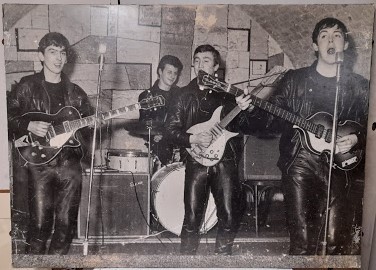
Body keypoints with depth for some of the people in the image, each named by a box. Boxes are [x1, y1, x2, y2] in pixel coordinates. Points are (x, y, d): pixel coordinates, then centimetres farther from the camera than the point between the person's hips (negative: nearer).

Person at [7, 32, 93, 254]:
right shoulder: (27, 87, 4)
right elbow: (8, 117, 3)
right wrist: (29, 125, -13)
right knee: (40, 224, -3)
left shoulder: (75, 92, 13)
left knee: (66, 224, 7)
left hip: (70, 163, 3)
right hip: (39, 163, -3)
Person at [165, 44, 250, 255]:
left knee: (230, 217, 0)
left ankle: (222, 256, 22)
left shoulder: (228, 94, 11)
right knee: (192, 219, -2)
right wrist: (193, 139, -12)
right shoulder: (185, 95, 9)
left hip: (226, 161, 1)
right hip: (196, 161, -1)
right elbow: (171, 129, 4)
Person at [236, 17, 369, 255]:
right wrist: (251, 109, -12)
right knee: (301, 237, 1)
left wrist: (355, 139, -8)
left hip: (338, 165, 1)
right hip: (299, 162, 0)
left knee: (335, 239, -1)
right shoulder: (295, 79, 7)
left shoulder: (360, 86, 8)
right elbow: (272, 119, 5)